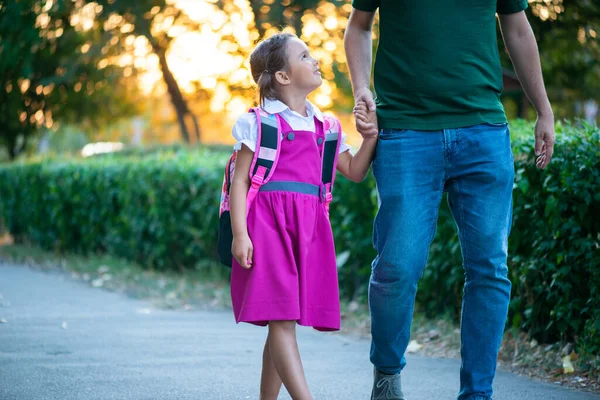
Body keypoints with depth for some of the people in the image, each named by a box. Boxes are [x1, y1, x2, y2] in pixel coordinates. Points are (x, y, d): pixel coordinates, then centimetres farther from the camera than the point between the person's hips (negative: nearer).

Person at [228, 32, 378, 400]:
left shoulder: (325, 126, 16)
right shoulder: (259, 123, 0)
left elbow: (354, 172, 23)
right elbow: (240, 180, -2)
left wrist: (372, 135, 7)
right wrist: (240, 233, -11)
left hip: (309, 228, 6)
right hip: (268, 224, -6)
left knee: (281, 321, 9)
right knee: (281, 318, -12)